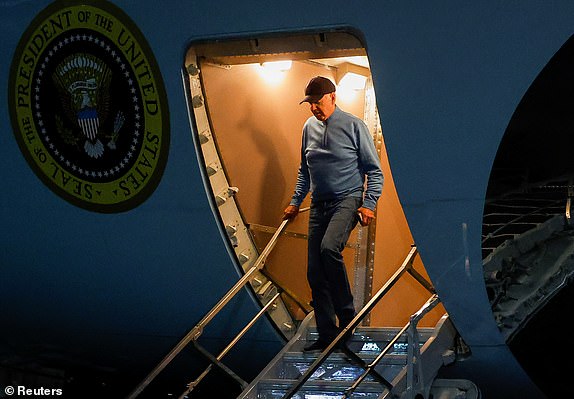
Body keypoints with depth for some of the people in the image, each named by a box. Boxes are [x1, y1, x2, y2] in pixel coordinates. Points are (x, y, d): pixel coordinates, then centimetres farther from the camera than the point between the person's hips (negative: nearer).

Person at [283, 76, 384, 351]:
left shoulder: (353, 125, -4)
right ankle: (327, 335, 8)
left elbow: (374, 170, -2)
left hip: (348, 200, -6)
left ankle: (347, 315, -21)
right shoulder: (309, 127, 13)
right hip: (319, 205, 6)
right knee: (315, 273, 1)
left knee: (329, 247, -33)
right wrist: (295, 202, 18)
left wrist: (369, 204, -13)